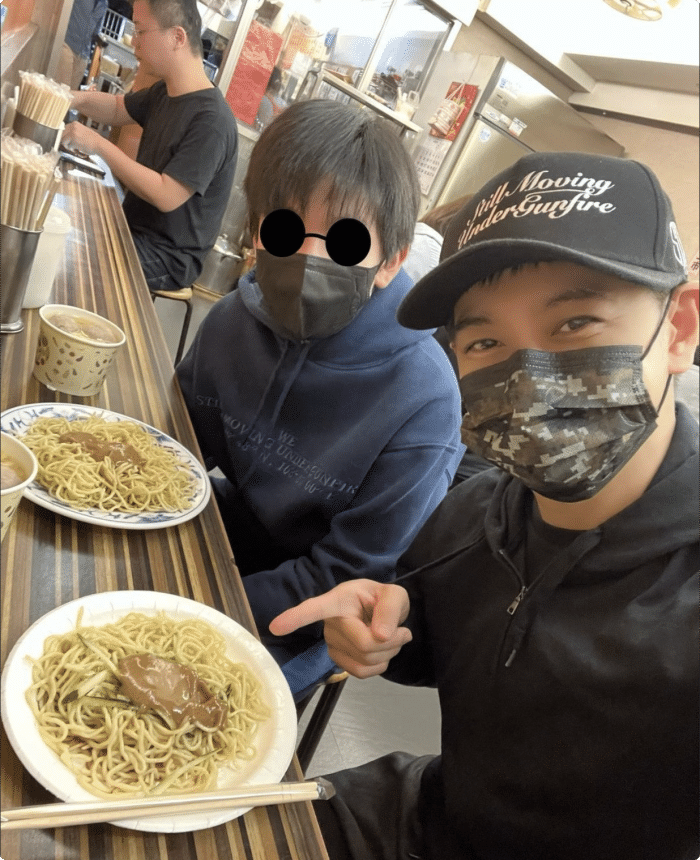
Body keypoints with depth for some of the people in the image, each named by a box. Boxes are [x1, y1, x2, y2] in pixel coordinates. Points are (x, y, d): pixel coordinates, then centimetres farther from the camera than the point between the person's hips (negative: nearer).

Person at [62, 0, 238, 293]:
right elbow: (117, 109, 20)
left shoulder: (211, 120, -26)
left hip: (168, 256, -9)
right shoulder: (164, 93, 4)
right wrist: (76, 99, -3)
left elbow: (166, 197, -31)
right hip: (136, 228, 9)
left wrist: (99, 145, -25)